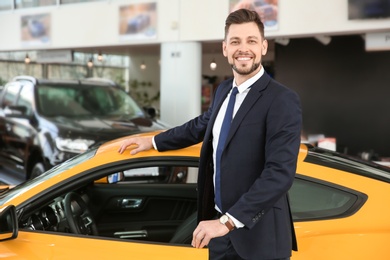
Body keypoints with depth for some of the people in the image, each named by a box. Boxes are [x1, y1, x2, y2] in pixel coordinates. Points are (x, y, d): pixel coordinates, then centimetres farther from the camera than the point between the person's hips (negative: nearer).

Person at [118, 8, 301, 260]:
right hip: (221, 222, 7)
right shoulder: (224, 90, 7)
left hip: (259, 234, -6)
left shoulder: (283, 101, -16)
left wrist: (228, 221, -28)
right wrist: (154, 141, 32)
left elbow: (280, 173, -24)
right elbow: (202, 124, 27)